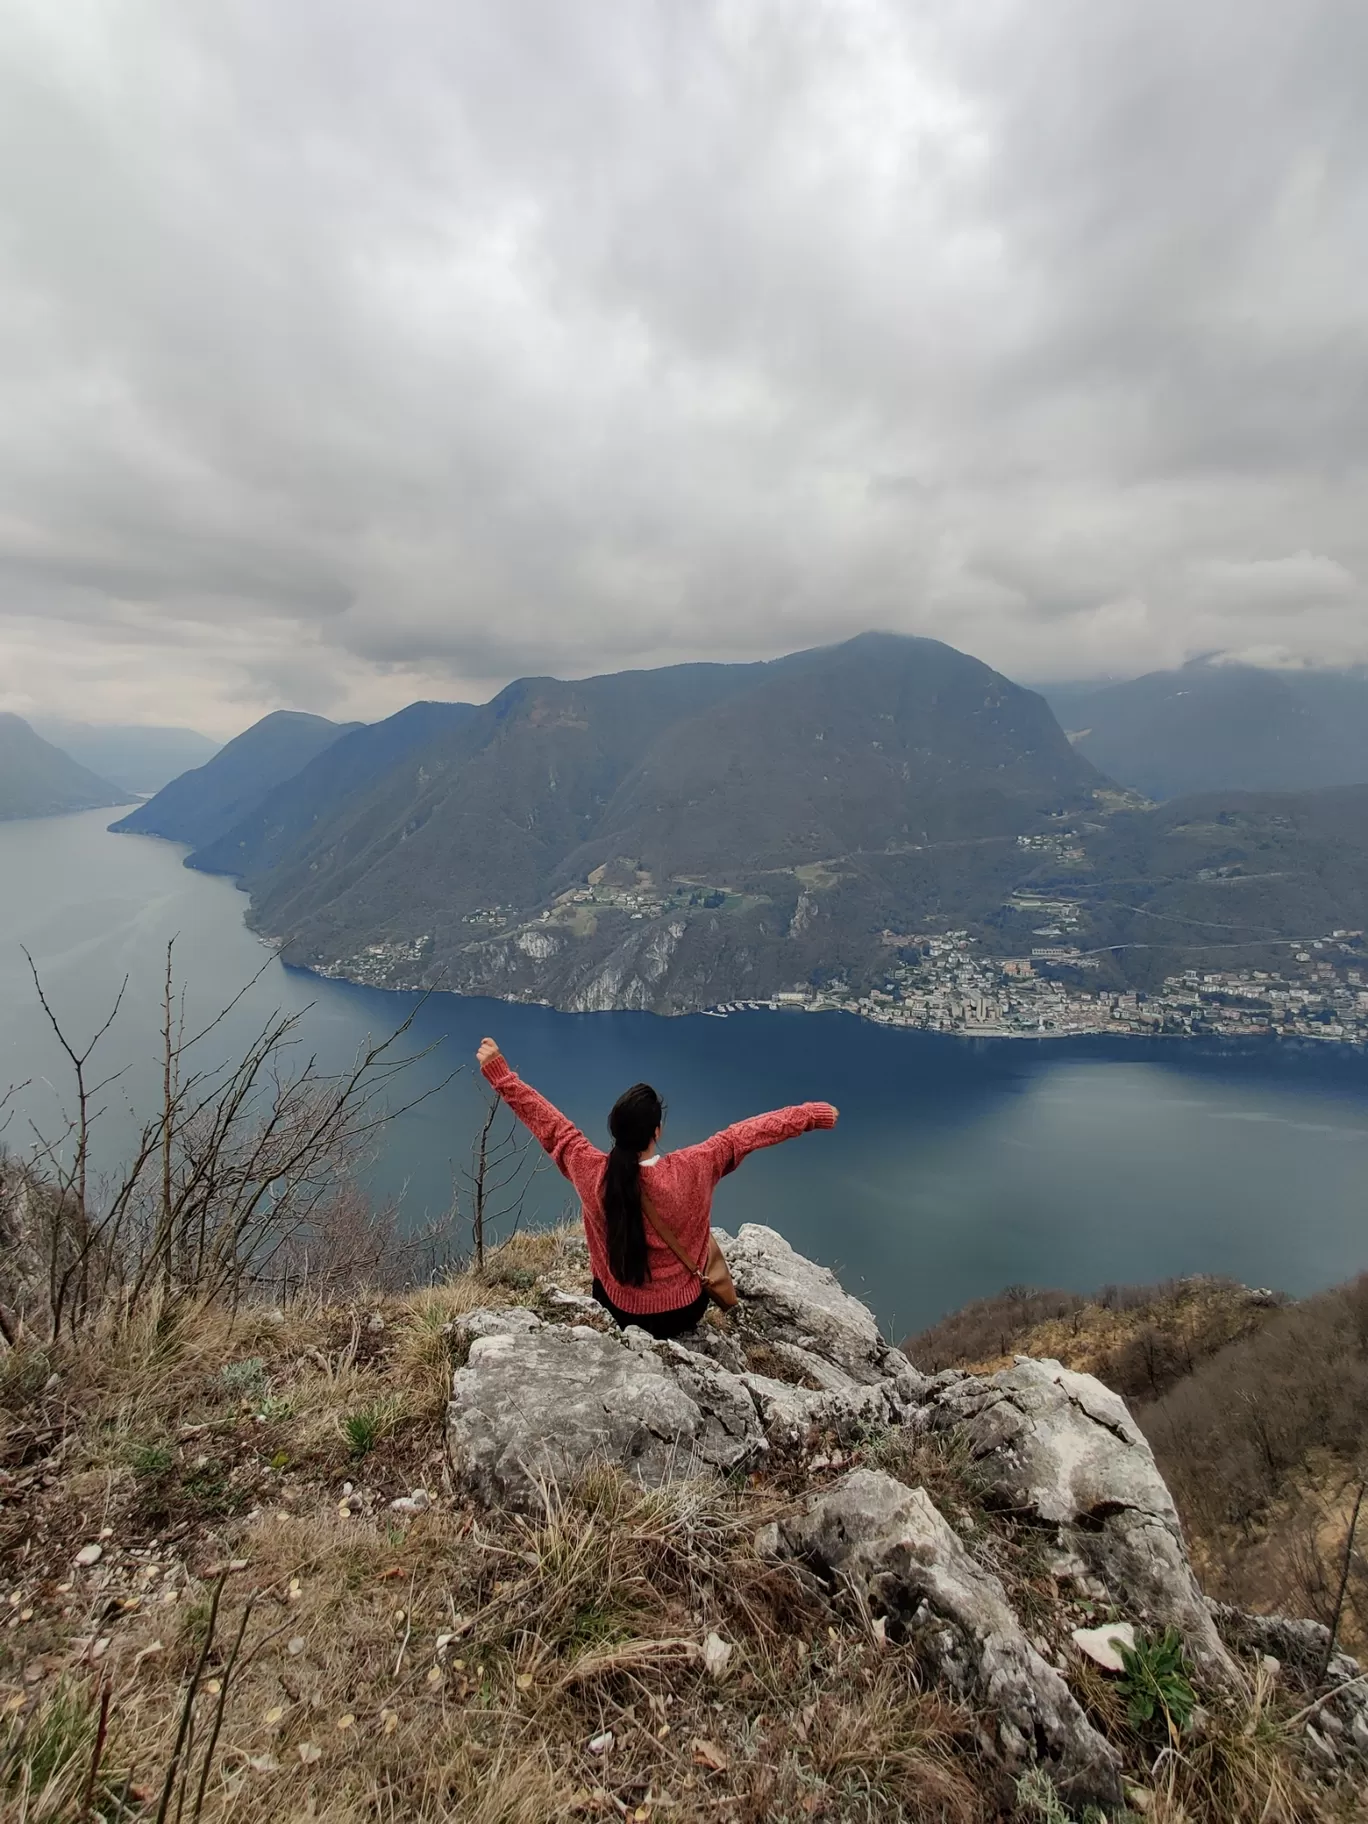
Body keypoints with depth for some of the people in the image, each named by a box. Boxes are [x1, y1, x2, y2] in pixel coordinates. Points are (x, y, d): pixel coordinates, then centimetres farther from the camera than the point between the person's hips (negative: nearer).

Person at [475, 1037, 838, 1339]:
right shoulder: (692, 1169, -29)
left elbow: (549, 1124, -13)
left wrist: (498, 1071, -3)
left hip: (621, 1310, 1)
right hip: (683, 1312, -1)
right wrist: (813, 1114, -7)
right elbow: (746, 1133, -18)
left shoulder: (592, 1172, -24)